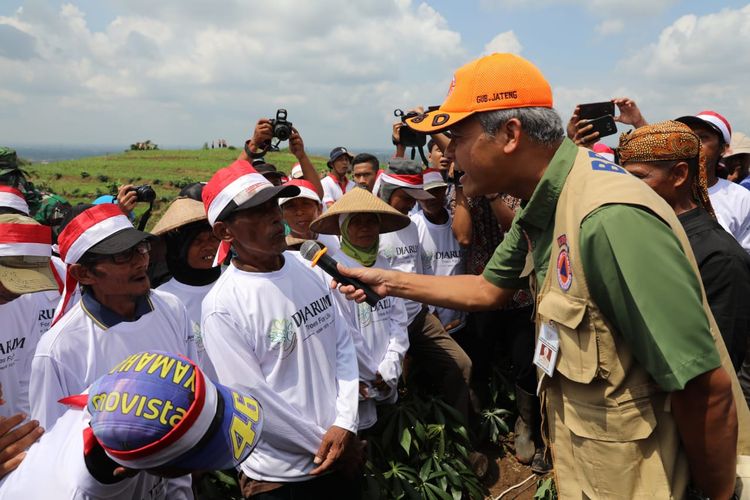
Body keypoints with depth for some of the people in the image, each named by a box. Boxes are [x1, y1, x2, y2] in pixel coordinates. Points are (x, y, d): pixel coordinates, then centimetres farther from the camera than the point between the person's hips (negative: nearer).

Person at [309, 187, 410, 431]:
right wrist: (375, 380, -7)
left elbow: (398, 321, 4)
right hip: (358, 387, -6)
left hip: (388, 385, 6)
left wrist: (389, 370, -8)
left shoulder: (383, 265, 6)